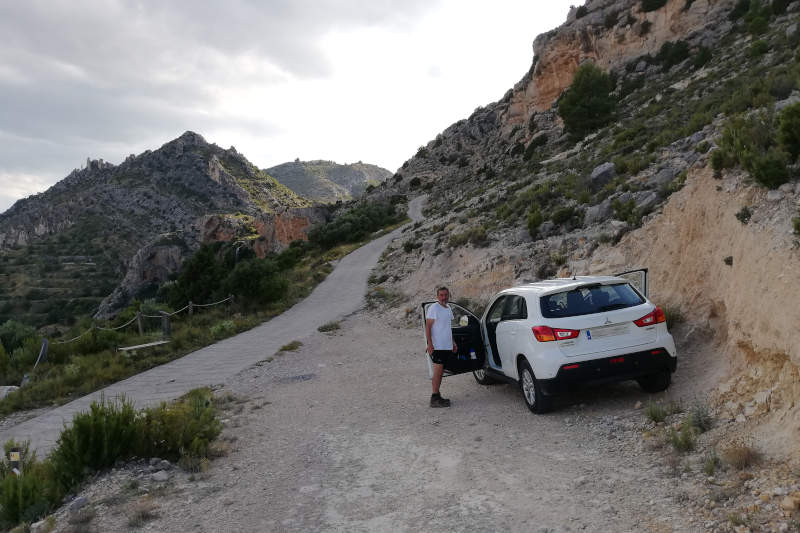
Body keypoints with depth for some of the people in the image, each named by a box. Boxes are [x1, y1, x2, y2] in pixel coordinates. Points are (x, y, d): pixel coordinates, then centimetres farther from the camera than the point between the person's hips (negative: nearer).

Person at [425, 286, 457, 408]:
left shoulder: (448, 309, 15)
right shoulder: (433, 308, -11)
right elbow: (428, 327, -14)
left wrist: (453, 342, 23)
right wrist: (430, 343, -21)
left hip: (447, 346, 8)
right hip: (437, 346, -8)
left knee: (441, 371, 12)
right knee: (438, 371, -9)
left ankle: (437, 396, 18)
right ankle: (435, 398, -6)